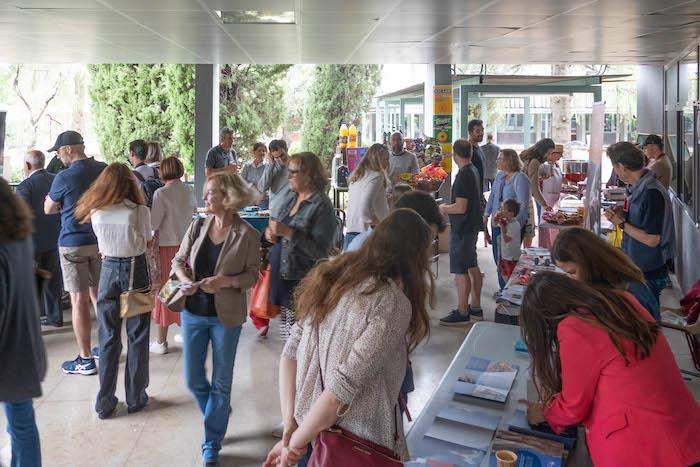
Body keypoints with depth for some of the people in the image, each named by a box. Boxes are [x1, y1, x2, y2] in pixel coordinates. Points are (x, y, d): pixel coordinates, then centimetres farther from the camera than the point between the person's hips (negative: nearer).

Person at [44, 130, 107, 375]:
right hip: (101, 241, 5)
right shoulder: (105, 170, 1)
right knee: (99, 296, 16)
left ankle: (85, 360, 3)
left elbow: (48, 209, 2)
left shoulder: (64, 178, -13)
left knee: (79, 301, -1)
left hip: (73, 243, -5)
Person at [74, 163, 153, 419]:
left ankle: (105, 402, 15)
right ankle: (135, 398, 18)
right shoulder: (140, 211, -14)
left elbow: (101, 246, 5)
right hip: (136, 270, -3)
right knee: (137, 337, 9)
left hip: (108, 270, 3)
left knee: (108, 338, 10)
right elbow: (149, 247, -6)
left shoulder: (96, 212, -4)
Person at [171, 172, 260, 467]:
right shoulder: (197, 227, -1)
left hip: (226, 316, -4)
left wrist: (226, 281, -25)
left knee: (221, 382, 7)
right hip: (193, 312, 4)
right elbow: (178, 260, 7)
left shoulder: (248, 235, -12)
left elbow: (252, 275, -7)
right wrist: (186, 281, -14)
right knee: (193, 379, 11)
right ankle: (219, 414, 41)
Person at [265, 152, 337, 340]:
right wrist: (272, 233, 1)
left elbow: (320, 251, -19)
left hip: (301, 281, -7)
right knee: (287, 332, 12)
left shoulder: (321, 205, -13)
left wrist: (288, 233, -23)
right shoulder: (291, 196, 9)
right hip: (280, 273, 7)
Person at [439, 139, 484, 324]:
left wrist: (444, 209, -8)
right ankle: (475, 307, 26)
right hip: (473, 225, 10)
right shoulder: (474, 171, 9)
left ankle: (462, 313, 2)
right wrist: (449, 207, 19)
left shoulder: (463, 175, -21)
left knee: (460, 271, -4)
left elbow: (461, 207, -25)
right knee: (472, 267, 17)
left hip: (462, 229, -10)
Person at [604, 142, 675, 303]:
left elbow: (652, 240, -25)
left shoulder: (651, 193, -25)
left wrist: (622, 223, -16)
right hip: (637, 267, 9)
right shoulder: (638, 187, 4)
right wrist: (622, 214, -2)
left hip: (649, 274, -9)